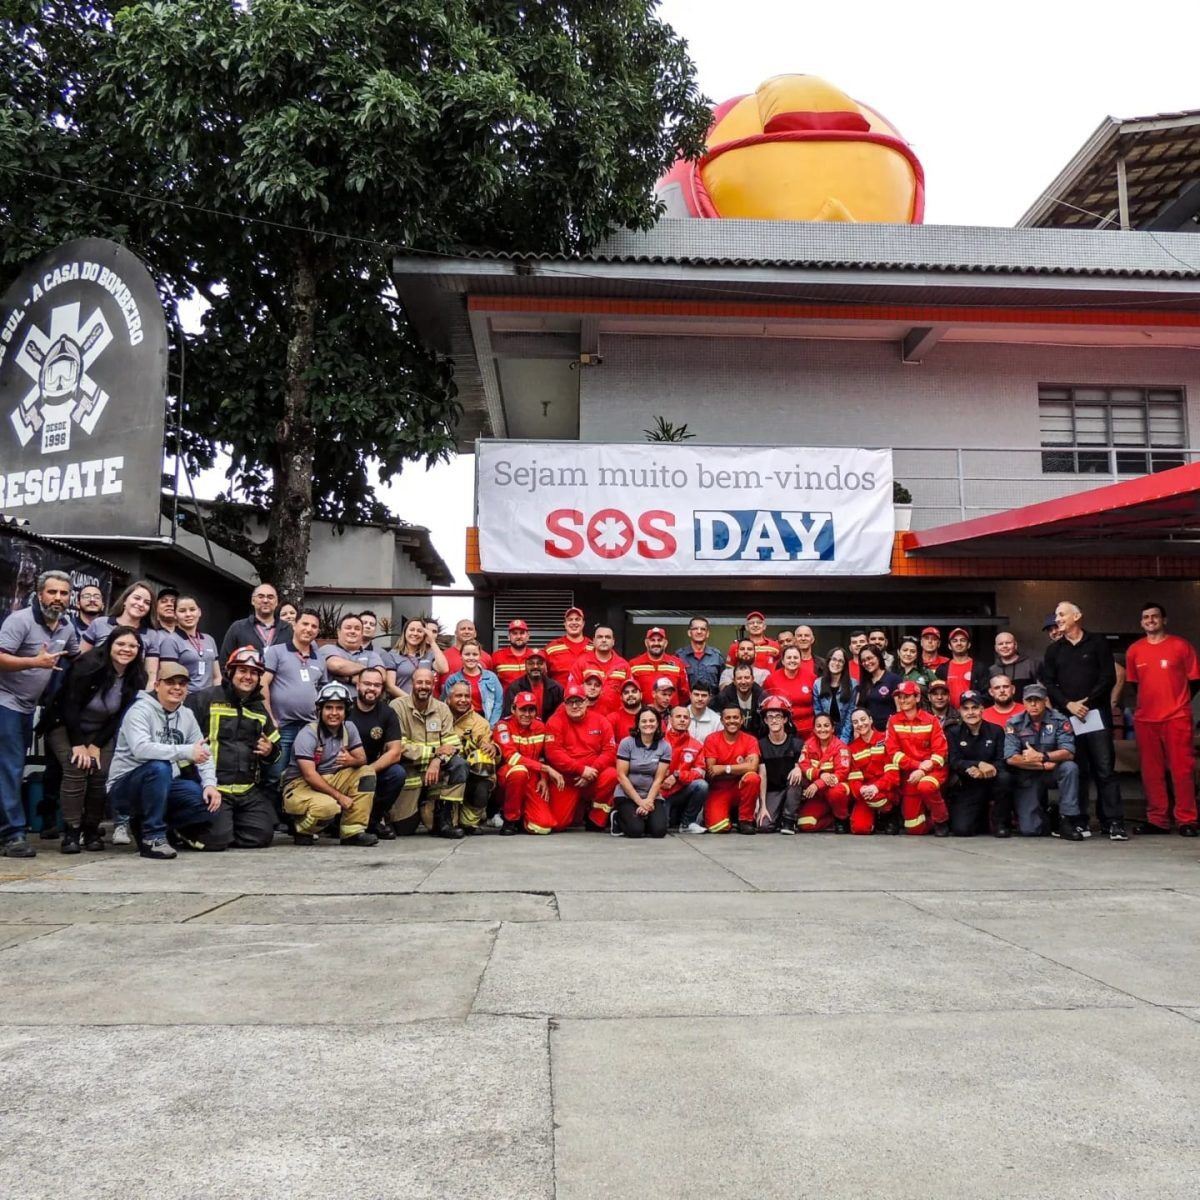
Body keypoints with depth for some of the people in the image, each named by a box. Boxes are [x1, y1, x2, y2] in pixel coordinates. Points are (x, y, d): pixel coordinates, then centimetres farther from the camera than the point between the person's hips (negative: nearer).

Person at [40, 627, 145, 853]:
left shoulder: (136, 678, -9)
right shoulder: (88, 666, -22)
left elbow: (120, 716, -6)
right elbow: (70, 705, -21)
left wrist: (96, 745, -13)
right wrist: (78, 744, -21)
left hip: (100, 732, 4)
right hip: (64, 726, -3)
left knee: (102, 773, -15)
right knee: (76, 769, -22)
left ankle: (91, 830, 0)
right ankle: (71, 832, -14)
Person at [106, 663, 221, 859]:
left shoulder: (187, 715, 8)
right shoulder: (140, 710, -14)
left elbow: (204, 754, 5)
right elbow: (140, 749, -32)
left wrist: (210, 784, -12)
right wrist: (185, 752, -37)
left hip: (163, 785, 7)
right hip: (125, 787, -7)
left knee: (210, 801, -14)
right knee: (159, 767, -36)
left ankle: (145, 823, 9)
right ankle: (152, 836, -22)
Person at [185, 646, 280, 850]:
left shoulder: (259, 709, 20)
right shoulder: (206, 699, -2)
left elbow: (274, 746, 28)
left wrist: (270, 752, 4)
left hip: (249, 790, 6)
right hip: (214, 786, -6)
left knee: (261, 836, -5)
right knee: (215, 839, -18)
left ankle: (225, 828, 20)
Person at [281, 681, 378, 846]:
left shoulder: (349, 728, -1)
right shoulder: (308, 734, -18)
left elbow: (362, 759, 1)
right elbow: (309, 775, -23)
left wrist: (352, 761, -25)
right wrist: (339, 796, -23)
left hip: (330, 779, 7)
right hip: (301, 784, -7)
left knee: (366, 774, -12)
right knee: (328, 806, -35)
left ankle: (352, 832, -11)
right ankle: (302, 830, -1)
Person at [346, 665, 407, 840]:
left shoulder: (387, 714, 0)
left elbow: (395, 752, -6)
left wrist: (371, 769, -22)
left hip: (374, 768, 3)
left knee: (398, 774, -24)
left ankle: (374, 819, 0)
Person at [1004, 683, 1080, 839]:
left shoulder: (1059, 720, -7)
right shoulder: (1014, 724, -7)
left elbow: (1068, 753, -18)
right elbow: (1011, 758, -16)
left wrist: (1041, 756, -26)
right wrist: (1044, 765, -18)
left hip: (1051, 773, 1)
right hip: (1026, 778, -1)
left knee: (1070, 767, -32)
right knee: (1028, 830, -14)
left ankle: (1066, 820, -19)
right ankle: (1044, 816, 25)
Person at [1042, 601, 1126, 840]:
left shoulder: (1098, 642, 7)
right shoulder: (1053, 650, 16)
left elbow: (1109, 677, -1)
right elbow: (1048, 684, 8)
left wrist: (1087, 702, -9)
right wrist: (1068, 704, -7)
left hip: (1096, 714, -3)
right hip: (1068, 718, 3)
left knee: (1105, 770, -7)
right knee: (1077, 771, 3)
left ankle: (1114, 822, -7)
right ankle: (1079, 821, 7)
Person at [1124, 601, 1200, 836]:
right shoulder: (1134, 651, 8)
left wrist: (1178, 702, 6)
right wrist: (1150, 701, 14)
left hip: (1177, 718, -3)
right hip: (1145, 719, 3)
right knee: (1151, 772, 6)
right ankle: (1157, 820, 14)